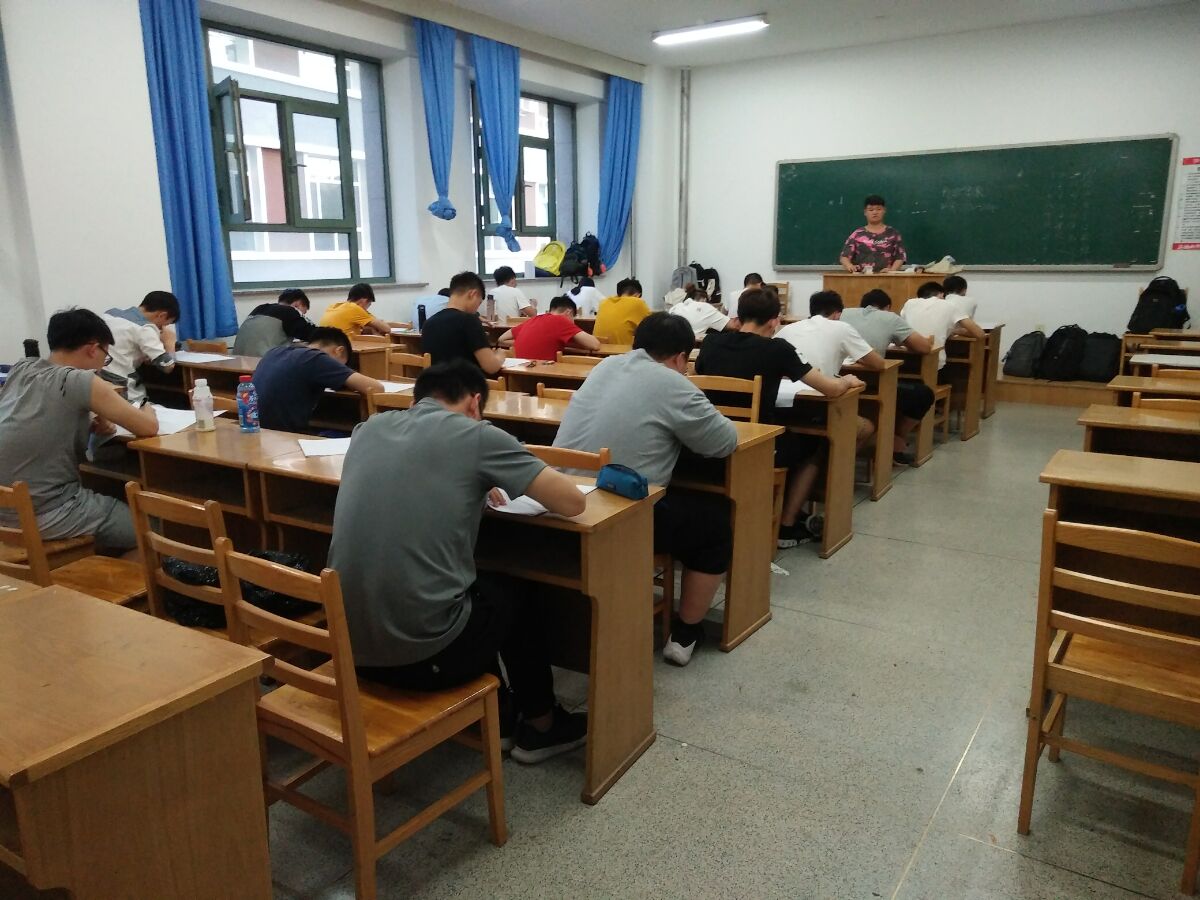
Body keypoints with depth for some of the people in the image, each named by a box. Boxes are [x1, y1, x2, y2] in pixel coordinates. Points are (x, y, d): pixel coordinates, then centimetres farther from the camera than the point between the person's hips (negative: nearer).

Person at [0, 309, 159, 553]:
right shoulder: (82, 382, -14)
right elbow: (149, 428, -10)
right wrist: (146, 410, 11)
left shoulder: (20, 368, 6)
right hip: (45, 517, -8)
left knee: (115, 503, 29)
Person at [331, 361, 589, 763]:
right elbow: (573, 502, -2)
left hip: (349, 642, 6)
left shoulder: (369, 428, 9)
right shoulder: (477, 435, -7)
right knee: (514, 593, 25)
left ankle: (495, 716, 44)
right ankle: (540, 726, 40)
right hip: (423, 649, -6)